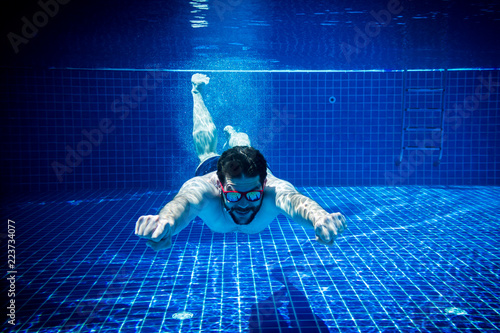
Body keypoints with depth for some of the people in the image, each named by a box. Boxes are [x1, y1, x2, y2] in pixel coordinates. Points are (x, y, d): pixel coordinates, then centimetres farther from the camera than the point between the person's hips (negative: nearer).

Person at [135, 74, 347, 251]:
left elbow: (294, 200, -71)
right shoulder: (204, 188, -50)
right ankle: (197, 92, 58)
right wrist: (166, 221, -95)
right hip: (209, 166, 0)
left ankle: (232, 134, 70)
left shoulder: (273, 189, -50)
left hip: (255, 170, 0)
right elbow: (183, 202, -71)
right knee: (206, 150, 33)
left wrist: (319, 217, -94)